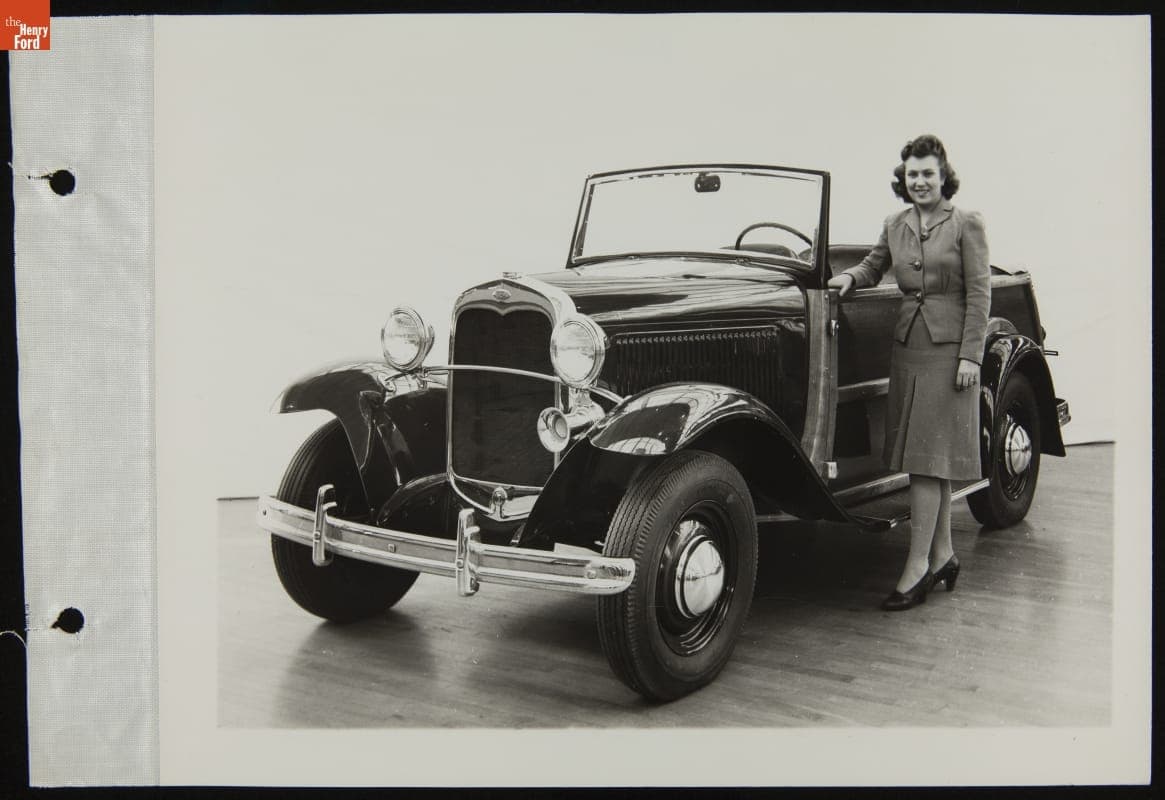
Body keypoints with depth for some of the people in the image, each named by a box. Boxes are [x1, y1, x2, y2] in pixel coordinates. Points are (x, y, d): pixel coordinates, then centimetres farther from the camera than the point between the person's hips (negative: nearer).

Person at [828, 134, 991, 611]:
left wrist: (970, 355, -13)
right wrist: (851, 277, 1)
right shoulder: (895, 226, 12)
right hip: (906, 344, 6)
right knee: (928, 455, 10)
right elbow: (874, 267, 24)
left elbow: (979, 293, -6)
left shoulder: (966, 224, -3)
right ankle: (942, 555, 20)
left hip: (948, 347, -6)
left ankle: (917, 567, -6)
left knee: (927, 455, -9)